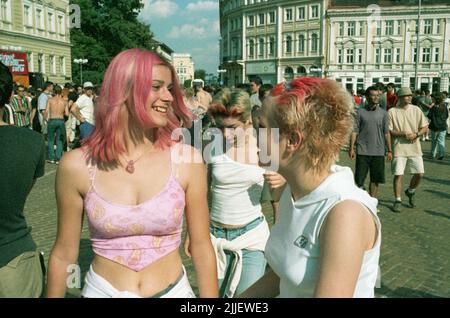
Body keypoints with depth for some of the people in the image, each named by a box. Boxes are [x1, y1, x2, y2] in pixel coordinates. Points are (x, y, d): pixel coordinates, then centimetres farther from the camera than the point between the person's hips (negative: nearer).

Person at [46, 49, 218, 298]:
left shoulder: (186, 160, -13)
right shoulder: (77, 165, -12)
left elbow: (201, 247, -5)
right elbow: (63, 255, -1)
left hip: (173, 291, 1)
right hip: (101, 290, 0)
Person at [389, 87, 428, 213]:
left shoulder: (416, 110, 6)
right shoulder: (392, 111, -3)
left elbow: (425, 127, 7)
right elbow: (388, 131, -5)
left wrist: (416, 134, -11)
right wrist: (403, 134, -17)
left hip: (414, 147, 3)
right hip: (399, 148, -3)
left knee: (419, 173, 1)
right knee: (398, 174, -4)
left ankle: (410, 192, 30)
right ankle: (398, 200, 9)